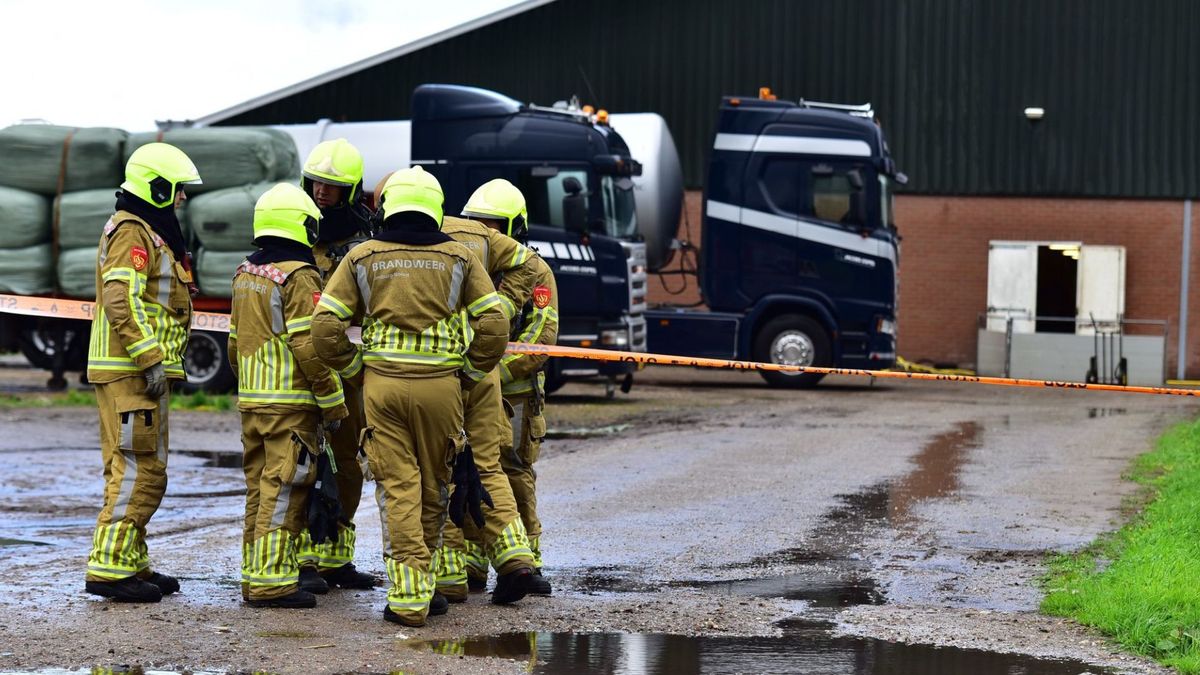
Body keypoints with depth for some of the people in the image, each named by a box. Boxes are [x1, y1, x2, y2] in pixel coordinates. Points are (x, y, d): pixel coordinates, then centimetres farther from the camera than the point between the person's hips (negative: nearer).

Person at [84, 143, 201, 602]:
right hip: (131, 373, -11)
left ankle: (132, 564, 19)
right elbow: (121, 300, -23)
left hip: (144, 371, 11)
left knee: (143, 471, 14)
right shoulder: (132, 233, -12)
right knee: (137, 470, -11)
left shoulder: (150, 232, 21)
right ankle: (110, 568, -11)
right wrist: (150, 359, -25)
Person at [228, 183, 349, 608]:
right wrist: (334, 403, -12)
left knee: (260, 491, 14)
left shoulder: (245, 275, 13)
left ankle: (254, 575, 18)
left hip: (251, 400, 8)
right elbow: (308, 346, -17)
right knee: (284, 493, -5)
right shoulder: (299, 277, -13)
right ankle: (273, 582, -6)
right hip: (291, 403, -8)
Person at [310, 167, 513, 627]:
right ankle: (421, 582, 23)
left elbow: (325, 326, -1)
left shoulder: (362, 257, 5)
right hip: (440, 383, 0)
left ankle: (408, 595, -5)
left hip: (382, 382, 0)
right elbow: (493, 326, 1)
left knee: (397, 488, 1)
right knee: (434, 488, 14)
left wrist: (354, 368, 13)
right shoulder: (458, 259, 5)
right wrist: (469, 373, 12)